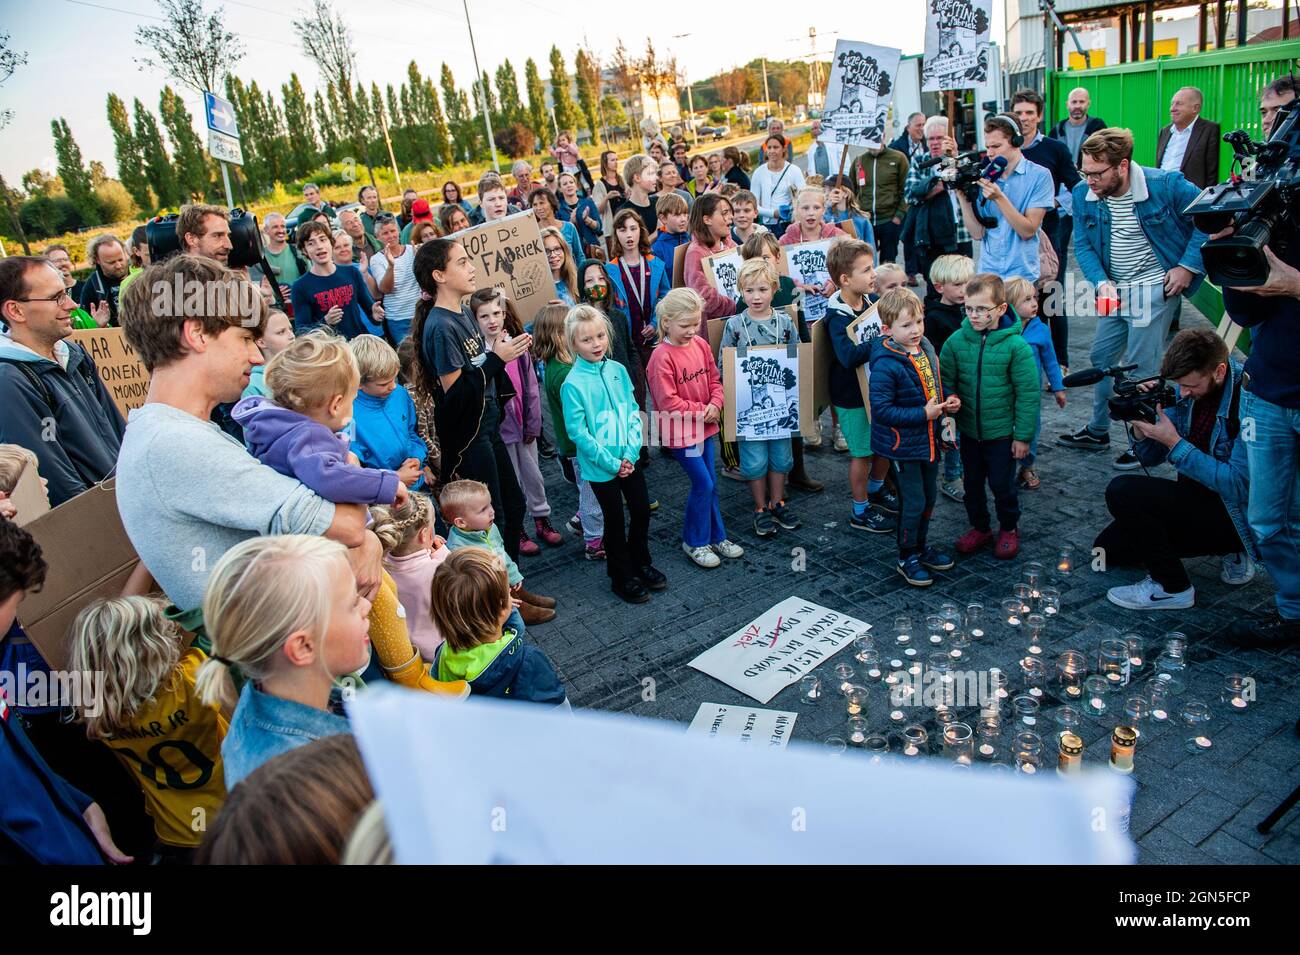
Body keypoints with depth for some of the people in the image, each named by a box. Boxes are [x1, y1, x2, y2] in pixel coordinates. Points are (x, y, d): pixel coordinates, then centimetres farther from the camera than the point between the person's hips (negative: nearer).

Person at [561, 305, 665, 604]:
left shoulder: (617, 370, -1)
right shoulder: (573, 384, -16)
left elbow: (633, 411, 2)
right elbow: (578, 432, -16)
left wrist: (631, 453, -9)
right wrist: (612, 463, -15)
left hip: (629, 459, 5)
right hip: (601, 467, -5)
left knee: (642, 511, 15)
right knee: (615, 521, 9)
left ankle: (641, 564, 38)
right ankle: (622, 577, 28)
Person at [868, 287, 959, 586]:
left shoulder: (926, 348, 1)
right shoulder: (886, 365, -25)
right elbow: (881, 409, -26)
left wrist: (948, 401, -2)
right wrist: (923, 413, -26)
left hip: (928, 439, 8)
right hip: (903, 444, -8)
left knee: (929, 496, 20)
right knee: (913, 502, 2)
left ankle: (921, 546, 40)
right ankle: (907, 557, 22)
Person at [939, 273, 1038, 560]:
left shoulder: (1015, 345, -16)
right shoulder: (956, 341, -7)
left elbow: (1028, 394, -10)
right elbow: (946, 383, 2)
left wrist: (1023, 435, -9)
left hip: (1002, 432, -3)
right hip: (968, 430, 3)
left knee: (1002, 484, 10)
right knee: (971, 483, 16)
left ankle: (1009, 528, 34)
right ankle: (980, 528, 36)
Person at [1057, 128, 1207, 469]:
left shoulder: (1166, 185, -18)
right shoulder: (1083, 194, -6)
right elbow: (1082, 245, 1)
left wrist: (1188, 266, -12)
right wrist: (1102, 282, -15)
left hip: (1155, 287, -6)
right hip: (1114, 289, 6)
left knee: (1140, 368, -5)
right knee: (1102, 359, 13)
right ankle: (1098, 432, 29)